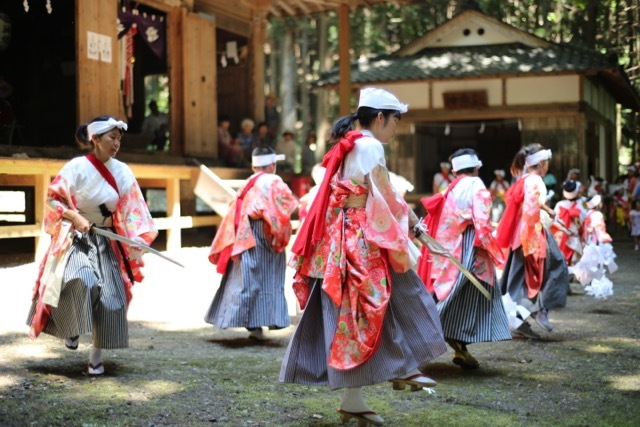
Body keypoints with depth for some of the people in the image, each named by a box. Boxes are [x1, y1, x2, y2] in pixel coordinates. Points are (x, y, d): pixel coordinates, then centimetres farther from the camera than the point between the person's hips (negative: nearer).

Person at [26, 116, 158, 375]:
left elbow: (131, 210, -2)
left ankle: (96, 356, 12)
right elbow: (52, 198, -7)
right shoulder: (77, 167, -12)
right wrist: (75, 217, -20)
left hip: (106, 243, 4)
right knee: (81, 282, -29)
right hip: (76, 238, -4)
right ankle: (72, 327, 2)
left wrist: (136, 238, -16)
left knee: (110, 296, -3)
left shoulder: (122, 172, -1)